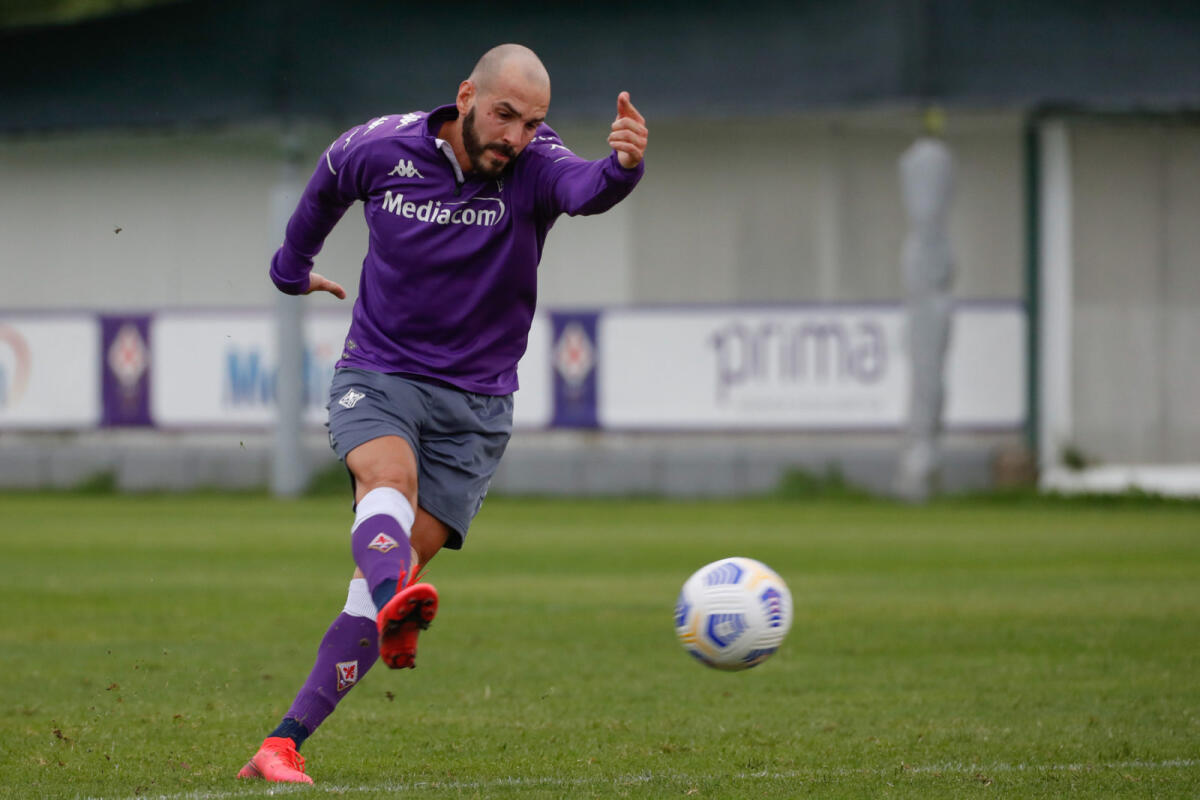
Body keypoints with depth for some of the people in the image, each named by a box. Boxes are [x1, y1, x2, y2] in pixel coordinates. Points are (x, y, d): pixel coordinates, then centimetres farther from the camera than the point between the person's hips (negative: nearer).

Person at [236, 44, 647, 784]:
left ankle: (285, 743, -5)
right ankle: (396, 607, -64)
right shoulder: (381, 149, -7)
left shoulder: (534, 166, -13)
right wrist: (293, 265, 33)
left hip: (475, 405, 0)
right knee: (389, 475, -33)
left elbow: (586, 189, -37)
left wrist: (622, 166, -61)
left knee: (393, 574, -8)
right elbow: (327, 183, 17)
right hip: (376, 378, 0)